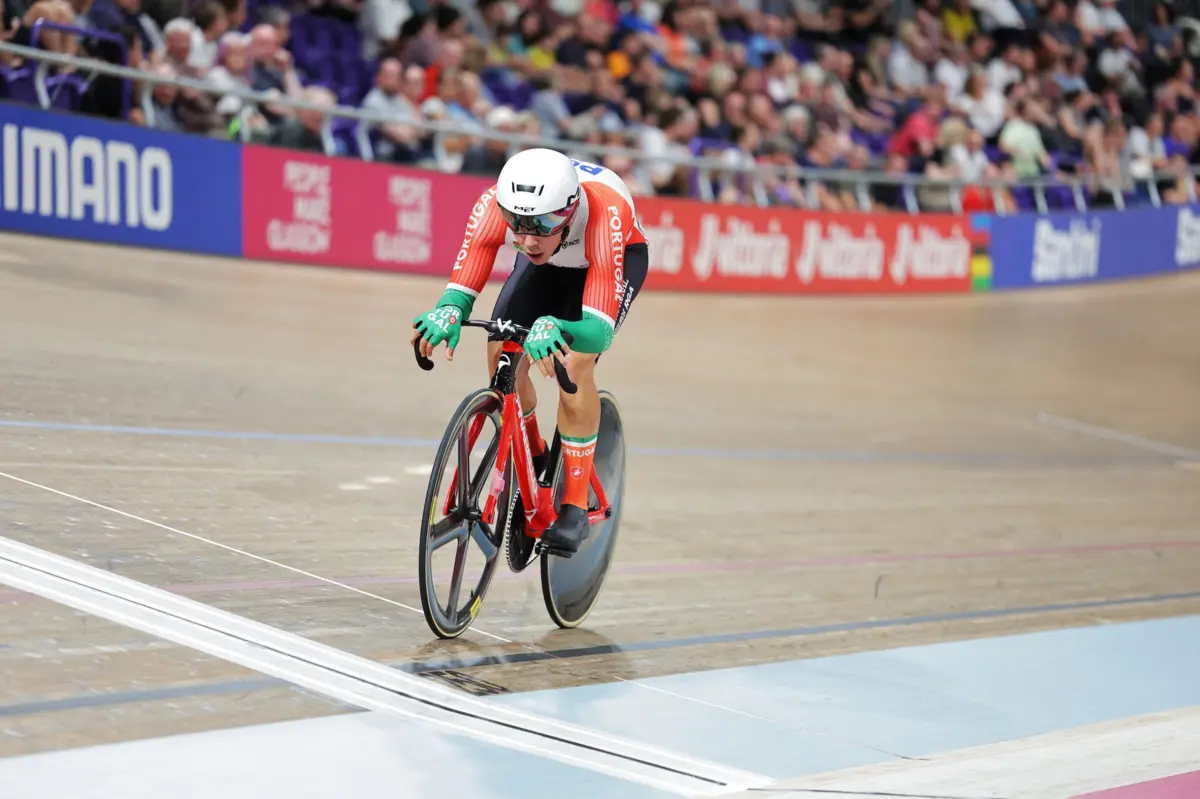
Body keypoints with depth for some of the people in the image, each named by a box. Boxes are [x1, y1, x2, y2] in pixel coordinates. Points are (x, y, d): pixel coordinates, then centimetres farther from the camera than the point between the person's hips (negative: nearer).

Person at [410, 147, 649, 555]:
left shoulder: (605, 214, -45)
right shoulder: (493, 204, -36)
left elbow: (599, 331, -48)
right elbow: (461, 287, -35)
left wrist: (555, 330, -69)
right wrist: (447, 312, -58)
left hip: (617, 258, -4)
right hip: (548, 263, 4)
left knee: (574, 364, -26)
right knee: (501, 356, -16)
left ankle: (575, 507, -15)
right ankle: (532, 461, 13)